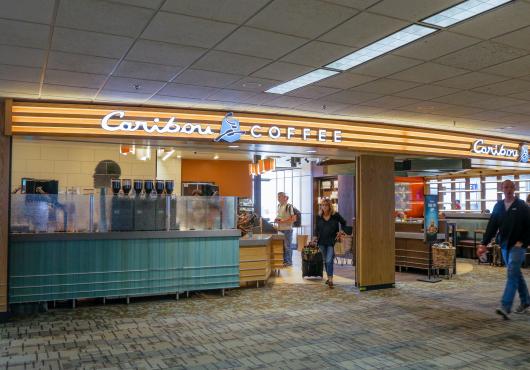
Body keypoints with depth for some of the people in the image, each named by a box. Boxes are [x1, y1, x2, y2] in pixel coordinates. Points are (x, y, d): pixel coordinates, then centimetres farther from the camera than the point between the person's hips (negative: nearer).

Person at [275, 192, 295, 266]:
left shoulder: (289, 206, -12)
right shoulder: (279, 206, 11)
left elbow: (293, 219, -15)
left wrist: (282, 221, -19)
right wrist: (276, 220, 2)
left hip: (287, 230, -7)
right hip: (280, 229, 7)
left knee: (287, 246, 1)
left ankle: (289, 261, 12)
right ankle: (284, 260, 22)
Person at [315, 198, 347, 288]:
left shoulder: (335, 215, -6)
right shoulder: (319, 217, 2)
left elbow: (343, 223, 10)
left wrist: (341, 231, -1)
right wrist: (315, 237, 1)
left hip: (331, 241, -4)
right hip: (322, 241, 4)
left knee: (329, 260, -14)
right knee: (325, 260, 13)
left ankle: (330, 279, -13)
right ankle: (329, 277, 27)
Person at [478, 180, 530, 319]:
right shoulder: (498, 206, 8)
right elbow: (492, 226, 4)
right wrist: (484, 243, -4)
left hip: (517, 246, -5)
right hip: (505, 245, 5)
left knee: (512, 274, -14)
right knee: (516, 274, 17)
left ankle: (505, 307, -19)